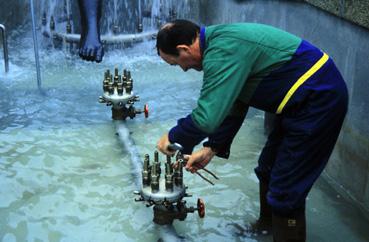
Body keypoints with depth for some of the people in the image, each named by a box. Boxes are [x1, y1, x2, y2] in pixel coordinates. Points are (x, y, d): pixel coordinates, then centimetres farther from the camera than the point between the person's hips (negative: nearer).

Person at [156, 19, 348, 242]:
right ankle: (268, 223, 44)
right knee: (268, 170, 23)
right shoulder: (221, 41, 9)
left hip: (319, 98, -10)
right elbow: (231, 105, 16)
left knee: (286, 189, -4)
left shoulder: (222, 51, -24)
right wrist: (211, 149, 14)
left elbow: (207, 118, -28)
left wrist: (173, 137, -10)